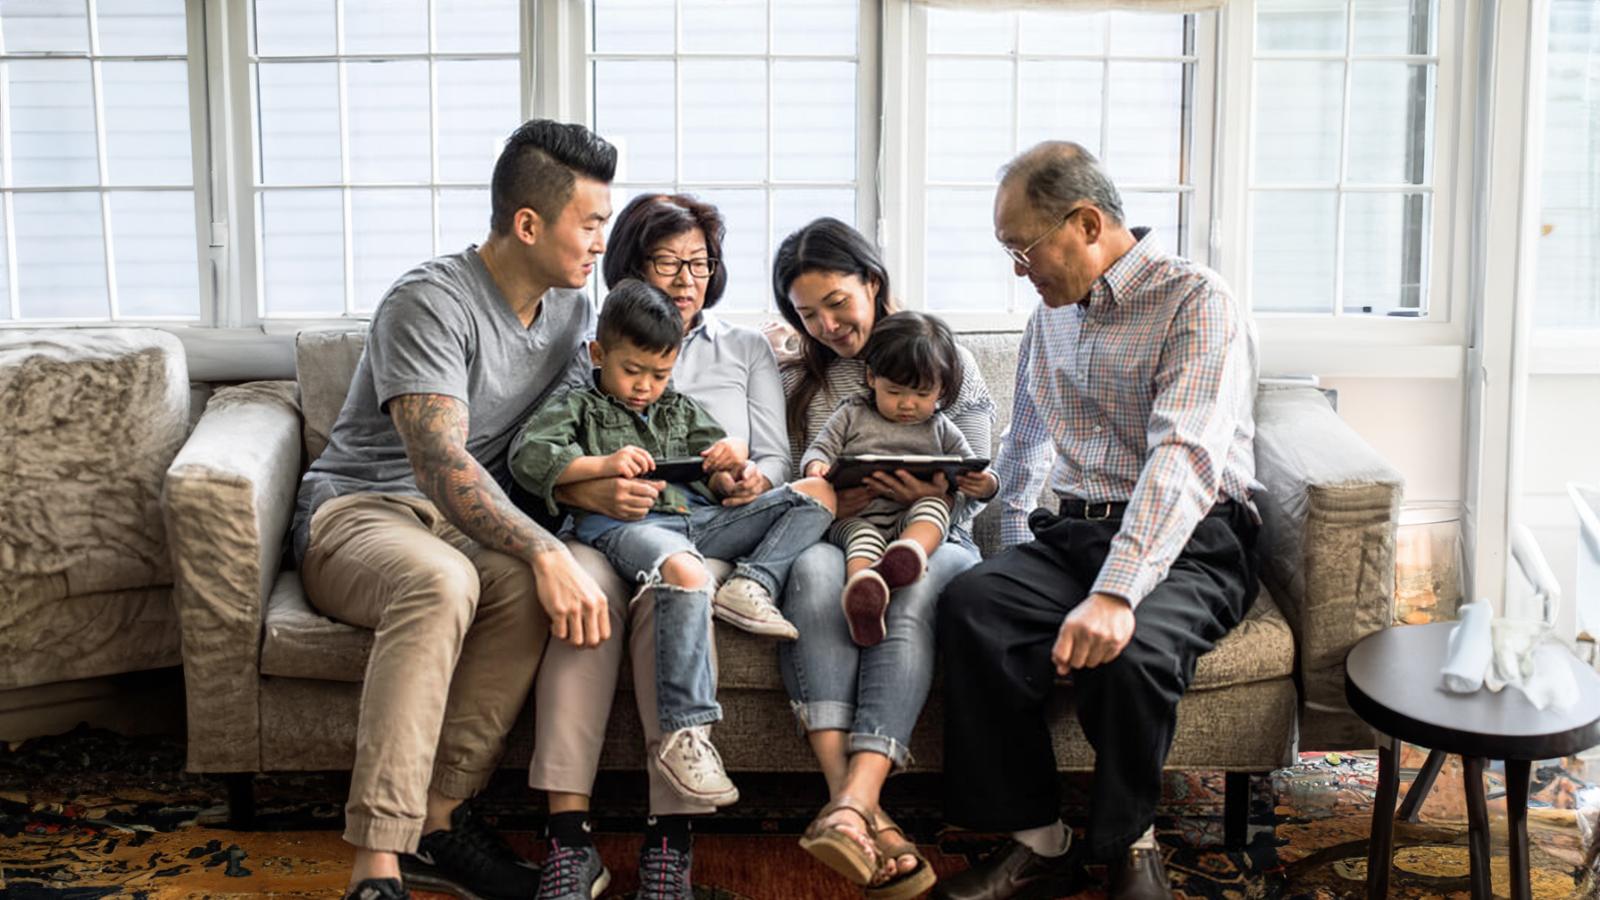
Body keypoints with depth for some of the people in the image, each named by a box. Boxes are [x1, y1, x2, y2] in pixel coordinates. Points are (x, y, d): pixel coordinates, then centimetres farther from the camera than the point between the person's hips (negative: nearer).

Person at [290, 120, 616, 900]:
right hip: (356, 513, -6)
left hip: (473, 520, 6)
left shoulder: (571, 308, 10)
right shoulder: (431, 303, -16)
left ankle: (438, 821, -26)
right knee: (439, 580, -41)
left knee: (533, 589, -31)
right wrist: (545, 552, -37)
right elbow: (440, 465, -26)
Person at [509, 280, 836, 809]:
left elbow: (719, 459, 30)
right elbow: (527, 456, -1)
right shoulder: (578, 407, 15)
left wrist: (735, 455, 4)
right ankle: (684, 736, -46)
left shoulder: (679, 410, 31)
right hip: (624, 524, -6)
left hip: (700, 520, 7)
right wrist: (602, 464, -15)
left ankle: (751, 585, -23)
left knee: (818, 493, 0)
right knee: (686, 573, -43)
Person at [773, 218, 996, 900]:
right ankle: (857, 807, -48)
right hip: (836, 537, 1)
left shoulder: (948, 360, 13)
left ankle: (850, 802, -52)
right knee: (814, 566, -37)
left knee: (914, 584, -38)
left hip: (931, 539, -1)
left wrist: (931, 496, -17)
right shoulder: (798, 382, 18)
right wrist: (839, 502, -13)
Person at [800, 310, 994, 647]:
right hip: (854, 516, -2)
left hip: (912, 519, 2)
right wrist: (816, 467, -14)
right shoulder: (852, 415, 16)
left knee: (935, 503, -30)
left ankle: (910, 551, -61)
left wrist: (982, 484, -7)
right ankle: (863, 593, -68)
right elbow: (820, 449, 13)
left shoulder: (940, 430, 19)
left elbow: (973, 470, 20)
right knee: (863, 535, -36)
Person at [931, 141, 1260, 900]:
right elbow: (1024, 444, 30)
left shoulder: (1196, 302, -11)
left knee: (1127, 650, -36)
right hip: (1075, 531, 6)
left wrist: (1115, 594, -37)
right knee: (971, 603, -24)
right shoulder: (1051, 315, 15)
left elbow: (1184, 459, -25)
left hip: (1188, 544, -6)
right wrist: (1014, 552, 15)